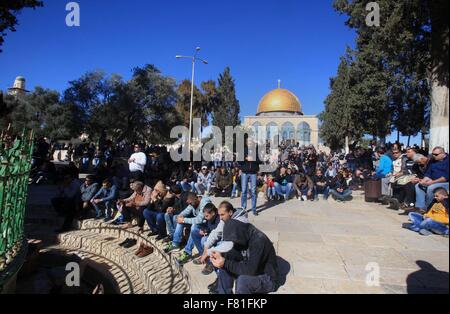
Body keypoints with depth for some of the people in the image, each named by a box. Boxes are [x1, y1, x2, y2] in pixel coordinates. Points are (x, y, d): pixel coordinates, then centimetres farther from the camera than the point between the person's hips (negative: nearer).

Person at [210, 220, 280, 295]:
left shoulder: (259, 240, -30)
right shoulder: (243, 238, -7)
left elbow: (250, 270, -34)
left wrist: (226, 263, -31)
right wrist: (221, 256, -17)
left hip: (269, 279, -8)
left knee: (243, 280, -35)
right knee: (224, 267, -3)